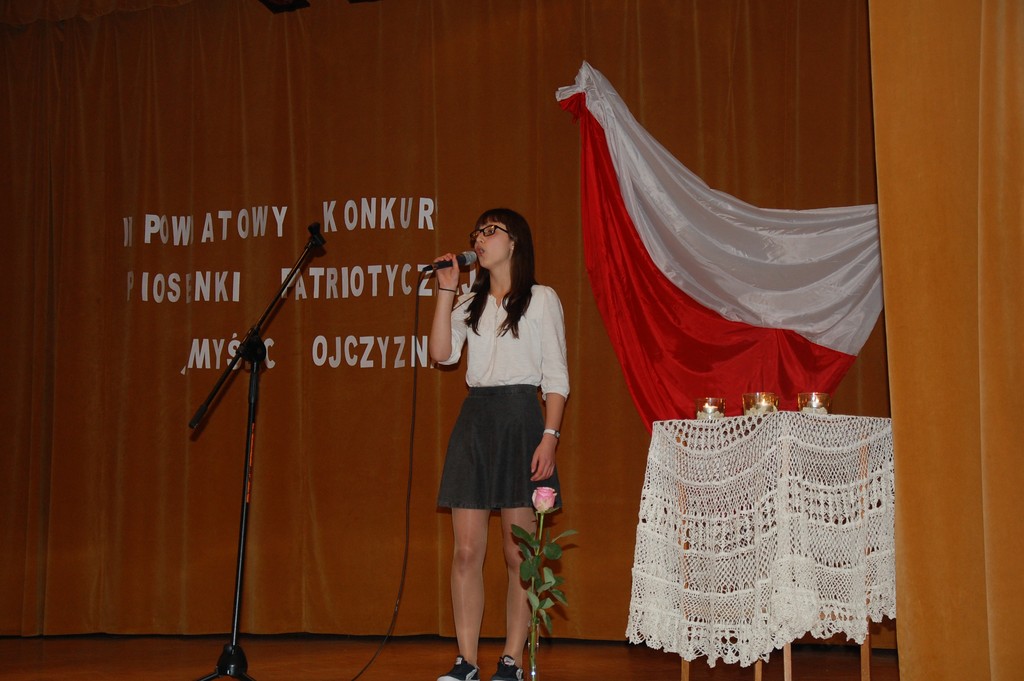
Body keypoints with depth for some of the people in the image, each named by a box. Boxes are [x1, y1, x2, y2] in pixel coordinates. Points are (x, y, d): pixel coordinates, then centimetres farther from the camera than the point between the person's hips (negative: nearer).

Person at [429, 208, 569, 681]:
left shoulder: (541, 299, 4)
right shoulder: (471, 303, 17)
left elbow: (556, 376, -1)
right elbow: (442, 354, 1)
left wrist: (550, 436, -12)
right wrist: (446, 292, 0)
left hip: (520, 419, -4)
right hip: (474, 420, 4)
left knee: (518, 554, -1)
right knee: (466, 550, 0)